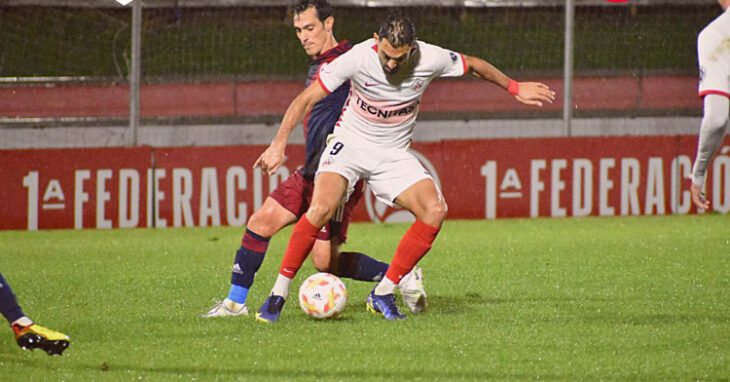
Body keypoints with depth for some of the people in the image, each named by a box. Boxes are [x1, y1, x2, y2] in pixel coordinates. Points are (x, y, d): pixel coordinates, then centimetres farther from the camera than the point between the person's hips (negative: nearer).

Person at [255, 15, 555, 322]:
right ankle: (278, 294, -16)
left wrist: (514, 88, 16)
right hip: (350, 144, -3)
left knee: (435, 210, -21)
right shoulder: (358, 58, -22)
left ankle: (382, 295, -10)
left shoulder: (431, 60, -16)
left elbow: (473, 65, 6)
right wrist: (279, 144, -23)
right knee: (321, 208, -29)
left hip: (394, 153, 3)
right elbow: (306, 99, -16)